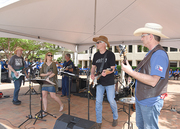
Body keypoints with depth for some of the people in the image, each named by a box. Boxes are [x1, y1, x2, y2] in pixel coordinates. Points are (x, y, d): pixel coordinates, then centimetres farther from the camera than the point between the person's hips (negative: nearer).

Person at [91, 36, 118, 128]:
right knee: (98, 101, 4)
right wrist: (92, 74, -6)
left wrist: (106, 72, -35)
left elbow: (112, 68, -14)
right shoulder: (96, 55, 7)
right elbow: (93, 66, 14)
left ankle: (115, 118, 31)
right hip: (99, 82, 5)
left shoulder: (110, 54, -10)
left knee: (111, 101, 3)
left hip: (109, 82, -4)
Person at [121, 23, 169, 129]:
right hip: (140, 99, 9)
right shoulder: (151, 53, 11)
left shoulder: (159, 54, -22)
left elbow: (153, 81, -29)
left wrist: (131, 72, -28)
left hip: (150, 102, -9)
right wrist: (132, 70, 7)